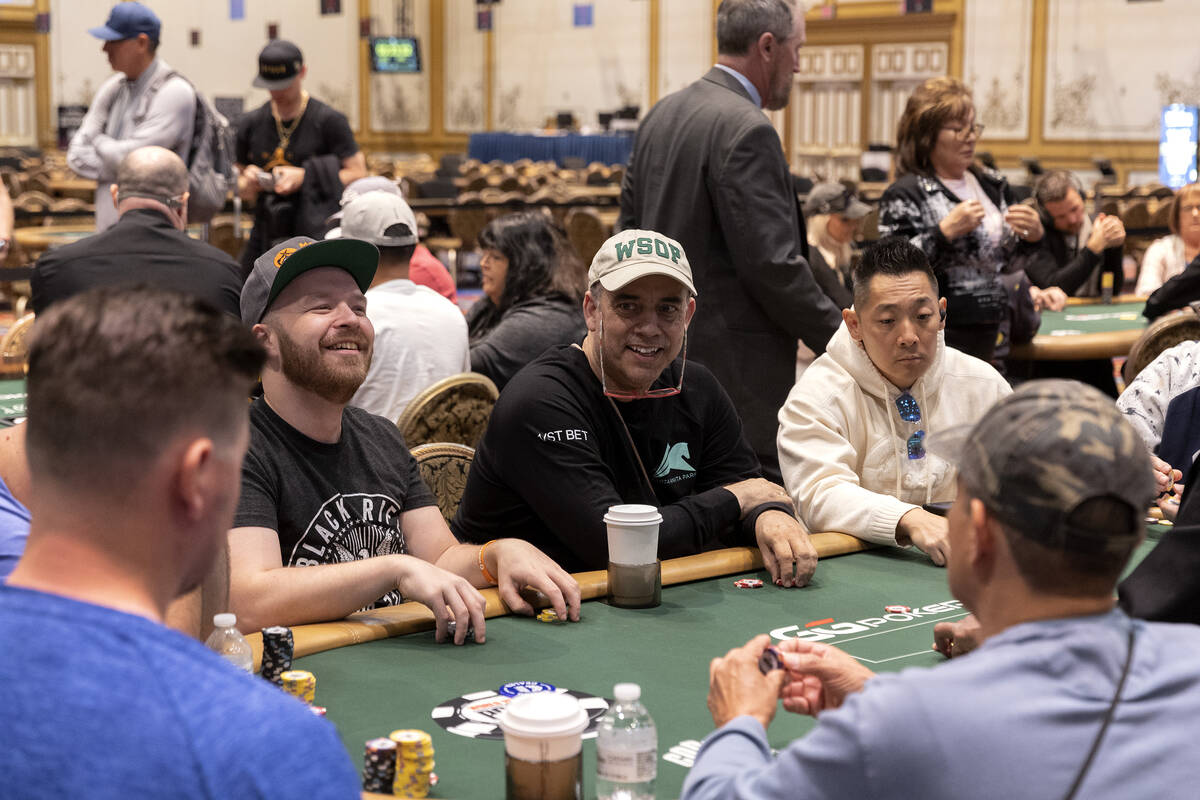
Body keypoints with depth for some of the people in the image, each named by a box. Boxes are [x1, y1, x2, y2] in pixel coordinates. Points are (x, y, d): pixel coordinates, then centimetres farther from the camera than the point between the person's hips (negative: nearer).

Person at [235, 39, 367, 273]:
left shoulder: (329, 121, -3)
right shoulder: (250, 124, 12)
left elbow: (358, 174, -6)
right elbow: (242, 190, 20)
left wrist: (304, 177, -14)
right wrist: (249, 183, -5)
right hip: (266, 237, 4)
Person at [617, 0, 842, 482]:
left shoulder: (661, 116, 11)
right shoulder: (746, 131, -17)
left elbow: (629, 230, 16)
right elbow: (773, 265, -20)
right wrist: (840, 341, -10)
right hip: (730, 367, -10)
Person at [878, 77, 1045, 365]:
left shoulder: (992, 185, 12)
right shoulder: (905, 194, -8)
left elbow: (1009, 259, 21)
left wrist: (1032, 235, 0)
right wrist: (945, 231, -24)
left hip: (987, 337, 7)